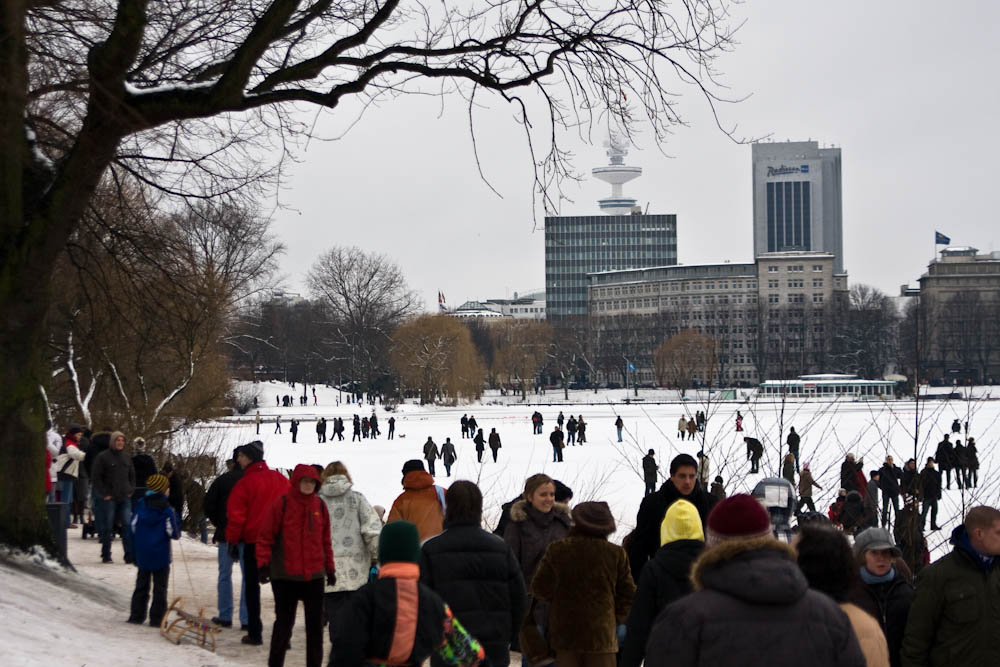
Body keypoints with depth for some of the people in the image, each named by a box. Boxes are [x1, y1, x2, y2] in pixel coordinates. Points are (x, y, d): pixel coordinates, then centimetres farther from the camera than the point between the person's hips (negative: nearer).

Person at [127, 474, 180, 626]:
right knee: (160, 588, 5)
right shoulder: (167, 510, -12)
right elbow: (174, 533, -12)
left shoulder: (140, 505, -1)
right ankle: (157, 618, 4)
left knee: (141, 585, 16)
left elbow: (132, 528, 2)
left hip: (142, 555, 4)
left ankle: (137, 615, 16)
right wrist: (175, 517, 2)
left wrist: (134, 549, 13)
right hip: (161, 556, -4)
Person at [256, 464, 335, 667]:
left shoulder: (319, 506, 7)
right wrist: (263, 564, -13)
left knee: (315, 624, 9)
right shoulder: (281, 503, -8)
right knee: (284, 622, 3)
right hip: (285, 576, -4)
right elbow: (265, 536, -6)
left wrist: (329, 568, 14)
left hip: (314, 575, 4)